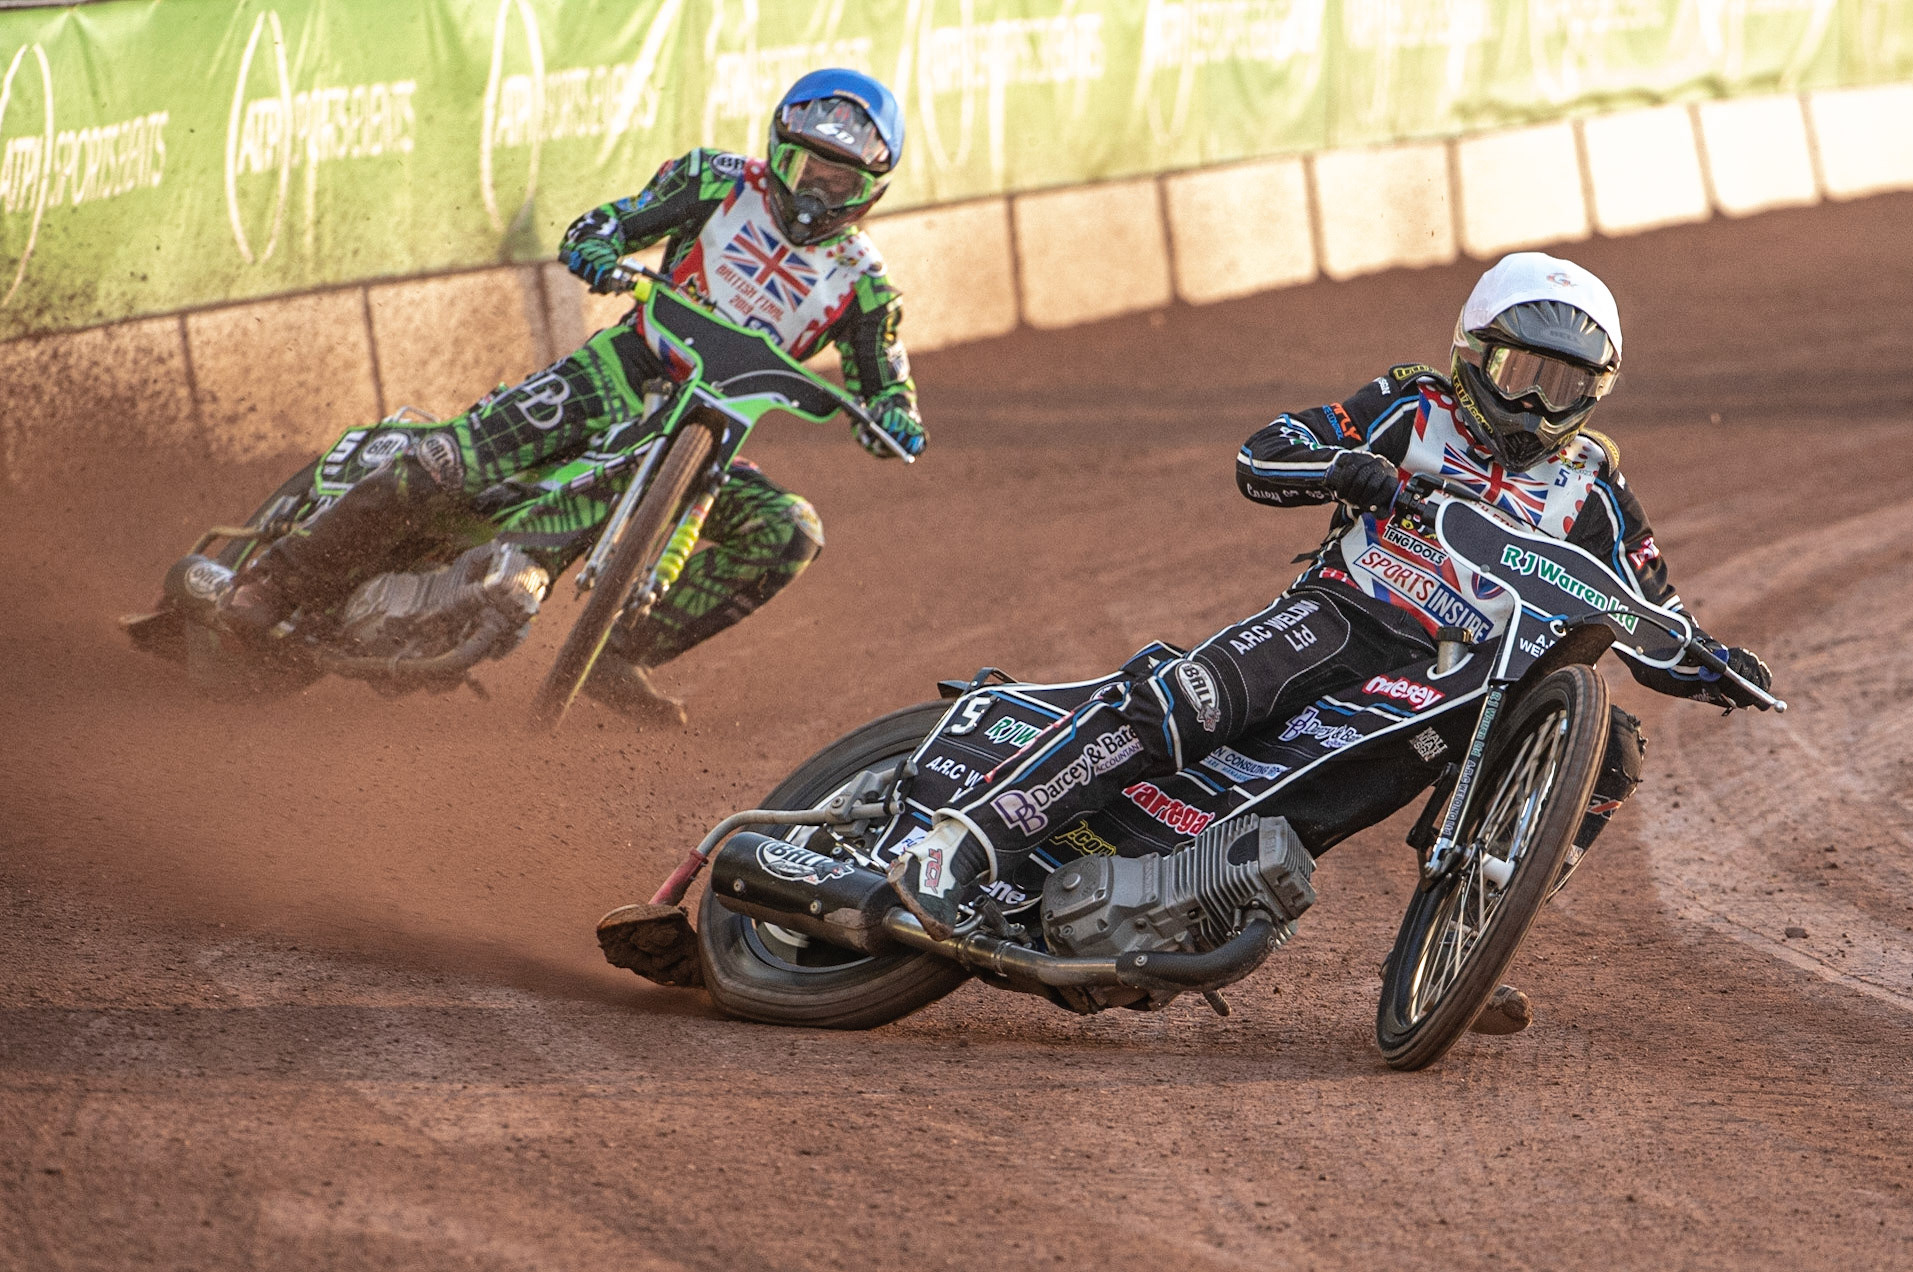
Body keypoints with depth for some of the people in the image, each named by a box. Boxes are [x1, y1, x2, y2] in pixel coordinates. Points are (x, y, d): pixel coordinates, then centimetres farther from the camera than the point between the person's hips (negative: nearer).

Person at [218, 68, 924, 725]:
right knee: (446, 465, -22)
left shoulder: (859, 282, 5)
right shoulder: (721, 183, 3)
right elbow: (605, 224, 3)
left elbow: (883, 383, 6)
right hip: (619, 374, -2)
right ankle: (275, 580, -14)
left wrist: (897, 420, -19)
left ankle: (625, 654, -16)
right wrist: (598, 249, -22)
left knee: (791, 534, -23)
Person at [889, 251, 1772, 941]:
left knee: (1607, 750, -18)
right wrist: (1343, 468, -22)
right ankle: (962, 839, -35)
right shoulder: (1413, 409, 6)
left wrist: (1716, 668, -8)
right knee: (1184, 700, -30)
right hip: (1342, 621, -3)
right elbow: (1258, 461, -1)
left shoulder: (1591, 490, 13)